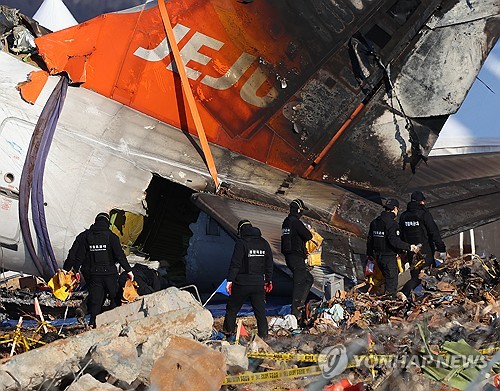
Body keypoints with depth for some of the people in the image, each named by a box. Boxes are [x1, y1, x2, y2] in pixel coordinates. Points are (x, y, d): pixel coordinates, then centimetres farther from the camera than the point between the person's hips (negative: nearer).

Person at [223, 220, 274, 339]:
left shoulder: (241, 243, -8)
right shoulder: (264, 243, 10)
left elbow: (235, 263, -13)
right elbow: (269, 264, 14)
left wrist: (230, 280, -10)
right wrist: (269, 280, 21)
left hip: (242, 284, -4)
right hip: (259, 283, 4)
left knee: (232, 308, 12)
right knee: (260, 311, 8)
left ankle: (228, 331, 18)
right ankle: (263, 335, 6)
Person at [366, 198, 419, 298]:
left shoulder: (375, 222, 10)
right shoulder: (391, 223, -17)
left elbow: (369, 240, 16)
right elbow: (394, 241, -24)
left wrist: (370, 254, 26)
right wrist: (409, 247, -17)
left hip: (378, 256, 8)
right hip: (389, 257, -8)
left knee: (388, 279, 21)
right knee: (392, 282, -1)